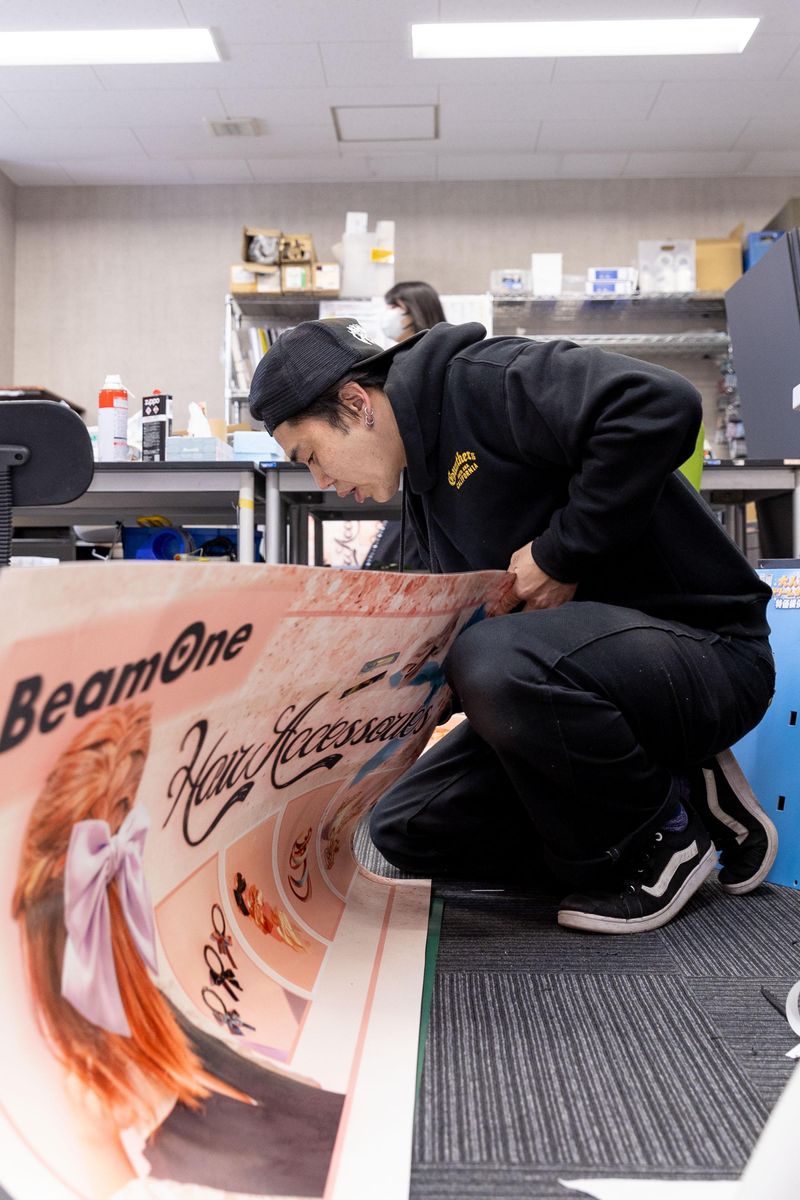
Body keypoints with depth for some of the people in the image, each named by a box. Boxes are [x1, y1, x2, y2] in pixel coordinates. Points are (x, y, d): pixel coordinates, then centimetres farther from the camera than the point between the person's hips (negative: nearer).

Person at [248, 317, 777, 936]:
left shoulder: (487, 380, -14)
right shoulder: (425, 483, 14)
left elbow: (663, 404, -30)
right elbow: (478, 614, 19)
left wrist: (561, 553, -23)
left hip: (708, 651, -9)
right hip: (576, 677, 9)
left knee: (498, 664, -39)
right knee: (404, 830, 3)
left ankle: (664, 835, -7)